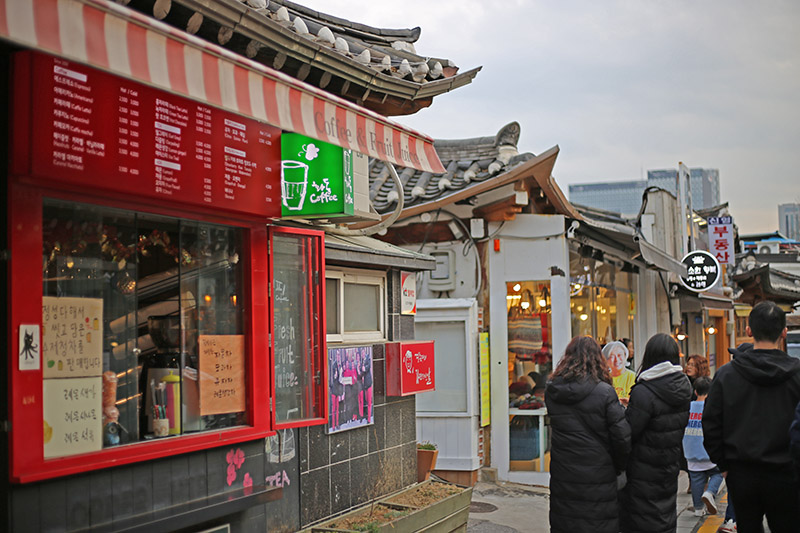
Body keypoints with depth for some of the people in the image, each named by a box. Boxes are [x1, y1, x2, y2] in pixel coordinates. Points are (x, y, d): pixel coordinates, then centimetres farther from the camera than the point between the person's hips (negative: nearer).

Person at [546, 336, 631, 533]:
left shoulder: (551, 392, 0)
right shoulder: (604, 392, -12)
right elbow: (623, 438, -12)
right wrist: (617, 468, 5)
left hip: (562, 479, 4)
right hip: (597, 483, -4)